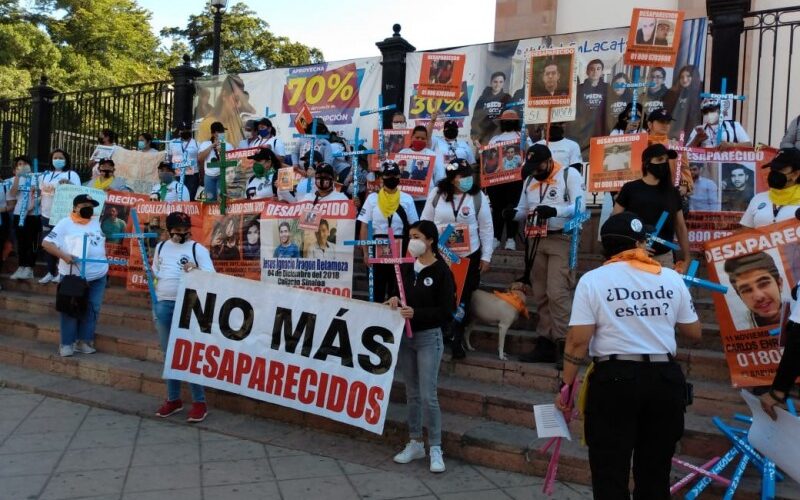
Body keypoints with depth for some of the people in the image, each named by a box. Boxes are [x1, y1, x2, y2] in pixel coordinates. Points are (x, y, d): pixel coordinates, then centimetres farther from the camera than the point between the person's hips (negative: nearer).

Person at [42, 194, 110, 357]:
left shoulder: (98, 222, 10)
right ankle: (67, 343, 9)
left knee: (92, 309, 5)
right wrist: (64, 255, -21)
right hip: (72, 275, -4)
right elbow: (46, 243, -9)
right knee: (71, 309, 1)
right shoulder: (65, 224, -4)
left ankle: (84, 341, 15)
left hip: (97, 275, 4)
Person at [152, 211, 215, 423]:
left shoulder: (198, 249, -2)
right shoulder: (161, 247, 14)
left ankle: (199, 402, 2)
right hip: (163, 305, 5)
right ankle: (173, 399, 22)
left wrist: (196, 271, -26)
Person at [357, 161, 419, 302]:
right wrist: (365, 252, -4)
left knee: (398, 284, 7)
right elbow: (364, 226, 0)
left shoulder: (407, 199, 1)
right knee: (379, 283, 7)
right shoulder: (372, 198, -1)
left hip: (400, 247, 0)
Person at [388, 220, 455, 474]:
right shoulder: (407, 268, 7)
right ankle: (415, 443, 23)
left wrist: (416, 313, -23)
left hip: (429, 337, -6)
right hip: (405, 336, 6)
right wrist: (395, 302, -6)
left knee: (428, 396, -7)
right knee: (412, 394, 12)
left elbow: (447, 310, -13)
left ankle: (435, 448, 5)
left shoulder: (441, 271, -10)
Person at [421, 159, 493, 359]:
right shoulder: (436, 194, -4)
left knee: (463, 299, 6)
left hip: (469, 256, 0)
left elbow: (486, 228, -2)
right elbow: (425, 222, 4)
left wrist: (486, 256, -2)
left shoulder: (478, 196, -7)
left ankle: (457, 340, 20)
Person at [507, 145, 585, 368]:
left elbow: (580, 206, -16)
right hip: (538, 241, 7)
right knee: (540, 294, 8)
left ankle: (563, 346, -8)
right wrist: (513, 213, -9)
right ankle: (545, 344, 16)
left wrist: (554, 211, -31)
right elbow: (523, 209, 14)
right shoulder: (530, 180, 14)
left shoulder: (570, 174, -6)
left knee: (557, 293, -14)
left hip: (562, 240, -7)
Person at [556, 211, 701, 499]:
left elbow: (578, 340, -9)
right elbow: (694, 333, 12)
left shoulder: (593, 280, -3)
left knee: (610, 475, 7)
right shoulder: (671, 278, 5)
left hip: (614, 379, -3)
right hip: (666, 379, 4)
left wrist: (566, 385, -1)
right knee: (656, 473, 17)